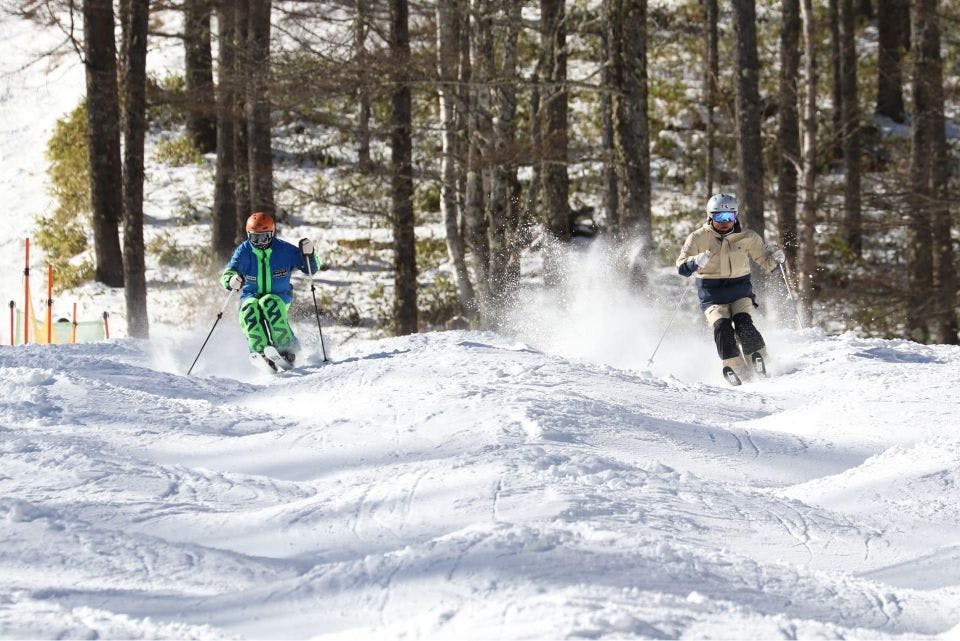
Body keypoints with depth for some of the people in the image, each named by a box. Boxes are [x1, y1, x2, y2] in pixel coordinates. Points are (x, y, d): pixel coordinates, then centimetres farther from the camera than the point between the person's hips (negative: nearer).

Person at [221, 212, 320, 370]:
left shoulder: (284, 250, -8)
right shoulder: (244, 251, -6)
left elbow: (311, 269, -1)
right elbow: (226, 276, -12)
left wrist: (308, 254, -23)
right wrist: (231, 281, -37)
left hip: (279, 296, -1)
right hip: (251, 296, 1)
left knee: (269, 304, -37)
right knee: (249, 310, -34)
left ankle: (286, 347, -33)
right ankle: (260, 352, -42)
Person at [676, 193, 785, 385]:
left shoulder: (747, 237, 2)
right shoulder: (699, 238, -3)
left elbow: (765, 260, 11)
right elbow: (681, 266, -6)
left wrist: (775, 258, -12)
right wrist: (696, 262, -28)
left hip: (740, 291, 1)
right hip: (713, 295, -1)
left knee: (743, 323, -24)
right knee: (721, 326, -23)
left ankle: (757, 358, -8)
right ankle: (733, 367, -17)